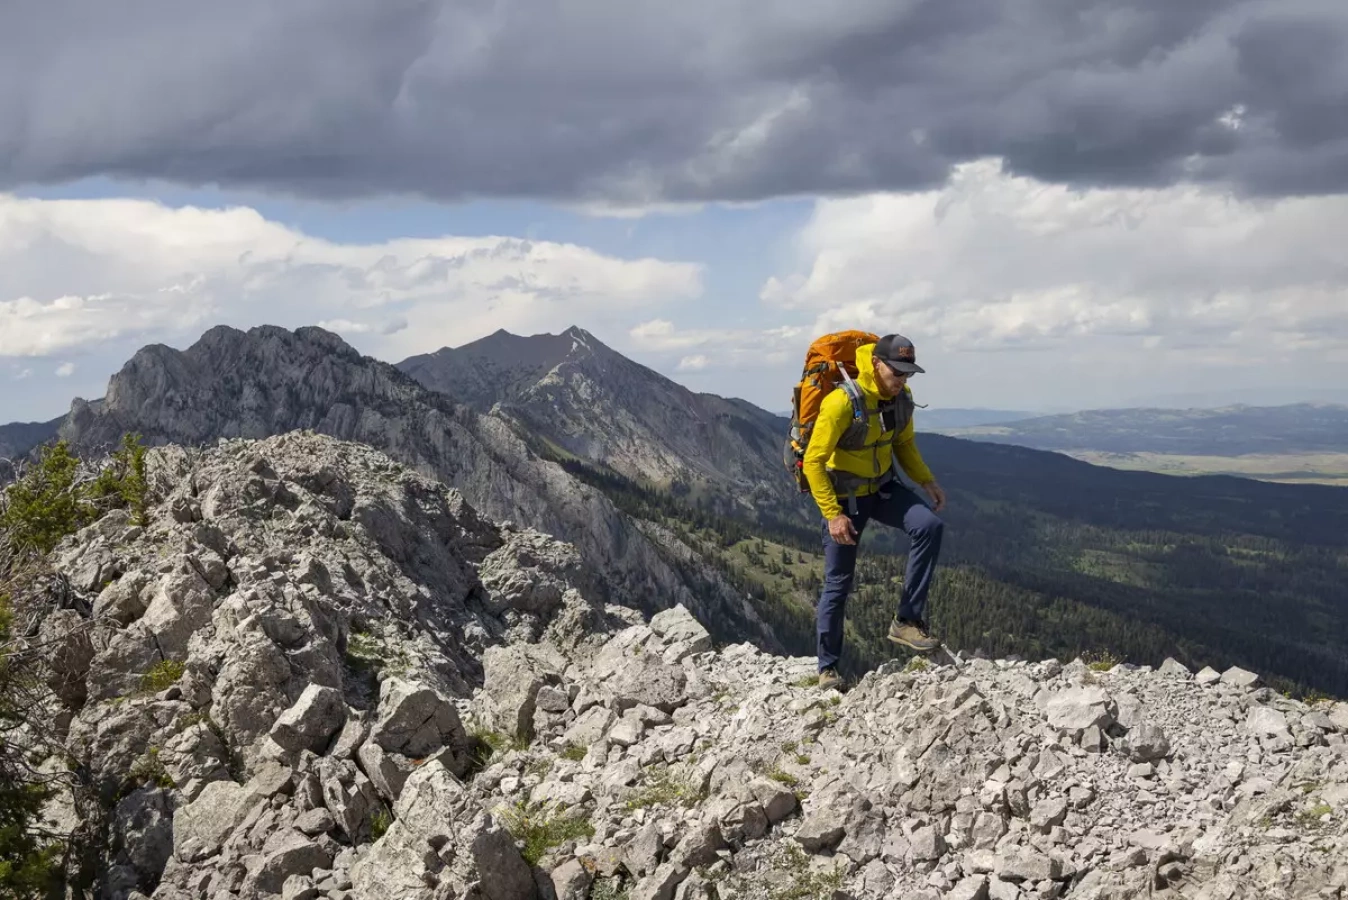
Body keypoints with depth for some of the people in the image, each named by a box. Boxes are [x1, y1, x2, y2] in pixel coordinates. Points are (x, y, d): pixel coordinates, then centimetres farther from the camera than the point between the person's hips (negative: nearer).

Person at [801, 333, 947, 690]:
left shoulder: (902, 398, -6)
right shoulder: (842, 403, -27)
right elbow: (813, 462, -24)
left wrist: (927, 480, -2)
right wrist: (833, 515, -28)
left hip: (884, 488, 5)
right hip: (845, 497, -5)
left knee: (929, 526, -23)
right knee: (838, 583, 2)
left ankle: (907, 621, -15)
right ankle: (828, 667, 19)